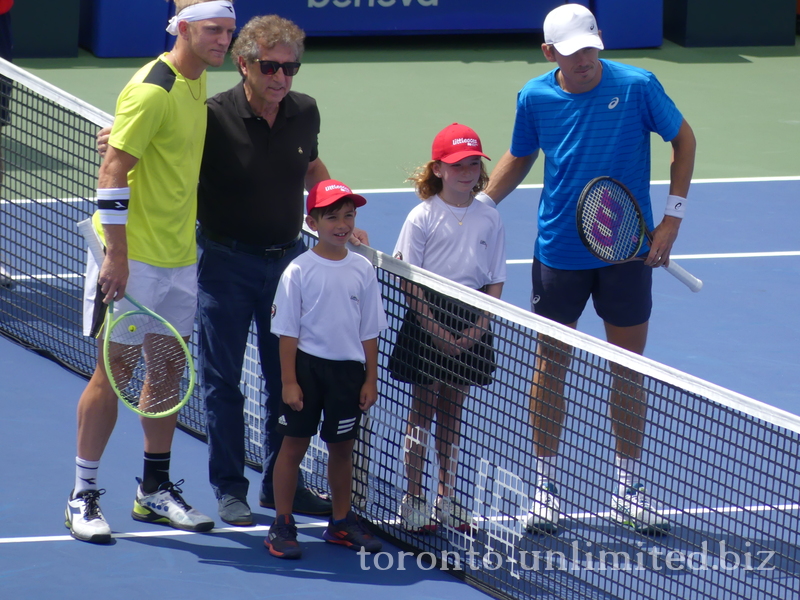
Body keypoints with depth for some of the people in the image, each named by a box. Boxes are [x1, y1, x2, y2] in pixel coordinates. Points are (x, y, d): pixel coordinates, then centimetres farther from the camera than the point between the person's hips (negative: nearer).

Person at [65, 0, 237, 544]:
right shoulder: (152, 90, -18)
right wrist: (117, 256, -22)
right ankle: (84, 496, 6)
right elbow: (113, 172, -20)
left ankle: (155, 491, 24)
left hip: (179, 256, 8)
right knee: (112, 372, -2)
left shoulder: (198, 83, 8)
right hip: (133, 258, -8)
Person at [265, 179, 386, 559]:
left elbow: (369, 330, 8)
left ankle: (341, 523, 24)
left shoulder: (362, 270, 3)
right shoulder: (299, 270, -7)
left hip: (348, 370, 3)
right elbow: (288, 330, -5)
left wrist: (370, 379, 6)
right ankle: (282, 526, 8)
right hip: (307, 365, -3)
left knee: (342, 446, 12)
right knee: (294, 444, 1)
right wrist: (289, 381, -9)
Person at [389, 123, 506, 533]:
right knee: (423, 410, 2)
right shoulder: (422, 218, -6)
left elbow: (495, 282, 5)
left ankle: (446, 499, 18)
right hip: (427, 319, -3)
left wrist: (477, 327, -7)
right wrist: (438, 331, -13)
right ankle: (413, 498, 8)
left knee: (452, 411, 10)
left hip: (471, 326, 3)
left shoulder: (489, 219, 3)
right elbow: (410, 284, -7)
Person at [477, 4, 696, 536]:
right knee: (551, 364, 6)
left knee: (629, 367, 7)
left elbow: (683, 139, 1)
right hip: (559, 250, 1)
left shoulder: (638, 86, -11)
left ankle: (630, 487, 19)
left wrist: (672, 218, -5)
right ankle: (545, 485, 17)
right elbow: (519, 158, 13)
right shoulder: (535, 98, -5)